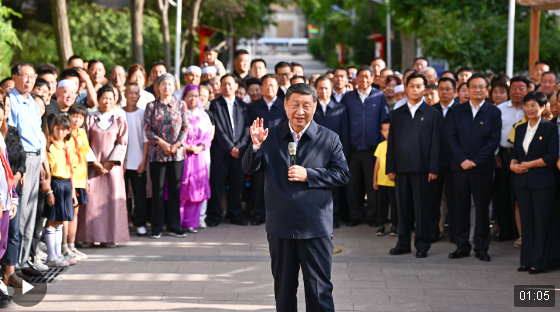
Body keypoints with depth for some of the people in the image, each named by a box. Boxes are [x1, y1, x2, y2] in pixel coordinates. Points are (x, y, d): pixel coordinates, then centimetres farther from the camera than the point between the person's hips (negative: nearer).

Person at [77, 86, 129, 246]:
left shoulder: (119, 120, 8)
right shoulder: (90, 118, 5)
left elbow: (122, 143, 2)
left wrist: (110, 162, -9)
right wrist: (95, 162, -9)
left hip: (112, 165, 1)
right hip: (93, 165, -1)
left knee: (112, 200, -2)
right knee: (91, 199, -5)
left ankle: (109, 237, 2)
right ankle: (88, 237, -1)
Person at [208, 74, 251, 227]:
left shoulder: (243, 106, 13)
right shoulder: (215, 104, 2)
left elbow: (246, 129, 8)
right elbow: (218, 129, -5)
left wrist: (239, 147, -6)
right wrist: (230, 147, -10)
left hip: (239, 151, 3)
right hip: (221, 151, -3)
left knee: (237, 184, 5)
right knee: (217, 184, -2)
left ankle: (235, 215, 14)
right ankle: (215, 216, 6)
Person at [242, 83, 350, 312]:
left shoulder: (329, 139, 1)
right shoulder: (271, 136, 6)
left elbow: (342, 175, -3)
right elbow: (249, 169, 2)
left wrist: (308, 175, -14)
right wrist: (256, 145, -17)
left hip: (316, 229, -2)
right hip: (280, 227, 2)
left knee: (319, 289, 0)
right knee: (283, 289, 14)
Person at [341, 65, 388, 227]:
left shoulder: (380, 96, 3)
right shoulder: (348, 97, 7)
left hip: (373, 148, -1)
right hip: (353, 148, 1)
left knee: (373, 184, 4)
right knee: (353, 185, 4)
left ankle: (373, 216, 14)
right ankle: (354, 215, 15)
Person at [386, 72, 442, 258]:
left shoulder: (432, 114, 5)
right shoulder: (397, 114, 13)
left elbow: (436, 143, 0)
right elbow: (391, 142, 12)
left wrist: (433, 169, -8)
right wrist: (390, 168, 3)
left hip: (422, 168, -3)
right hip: (401, 167, 3)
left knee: (422, 207, 0)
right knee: (403, 206, 6)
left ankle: (422, 244, 6)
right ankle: (403, 243, 14)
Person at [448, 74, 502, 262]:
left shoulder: (494, 112, 3)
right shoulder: (458, 111, 9)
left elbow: (494, 140, -3)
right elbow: (452, 137, 4)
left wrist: (476, 161, -11)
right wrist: (462, 160, -9)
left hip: (483, 168, -2)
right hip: (461, 167, 2)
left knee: (482, 209, 2)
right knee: (462, 207, 4)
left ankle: (481, 248, 9)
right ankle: (462, 246, 12)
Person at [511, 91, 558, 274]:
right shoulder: (520, 129, 13)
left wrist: (528, 164, -13)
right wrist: (513, 164, -6)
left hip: (542, 182, -5)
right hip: (522, 182, 5)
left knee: (542, 223, -1)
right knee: (526, 222, 8)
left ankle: (539, 263, 4)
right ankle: (526, 260, 14)